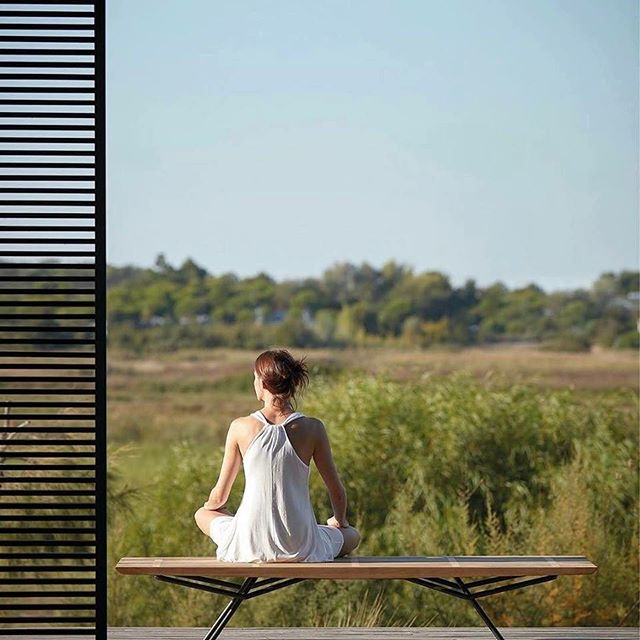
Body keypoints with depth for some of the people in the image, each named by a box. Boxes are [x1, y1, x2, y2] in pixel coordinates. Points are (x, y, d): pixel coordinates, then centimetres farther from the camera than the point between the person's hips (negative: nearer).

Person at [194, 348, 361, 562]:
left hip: (249, 548, 0)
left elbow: (219, 497, 3)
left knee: (202, 514, 33)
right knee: (352, 536, 32)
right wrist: (340, 521, 25)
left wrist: (211, 505, 28)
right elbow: (337, 491, 3)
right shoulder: (312, 428, -8)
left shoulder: (241, 428, -7)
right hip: (301, 550, 0)